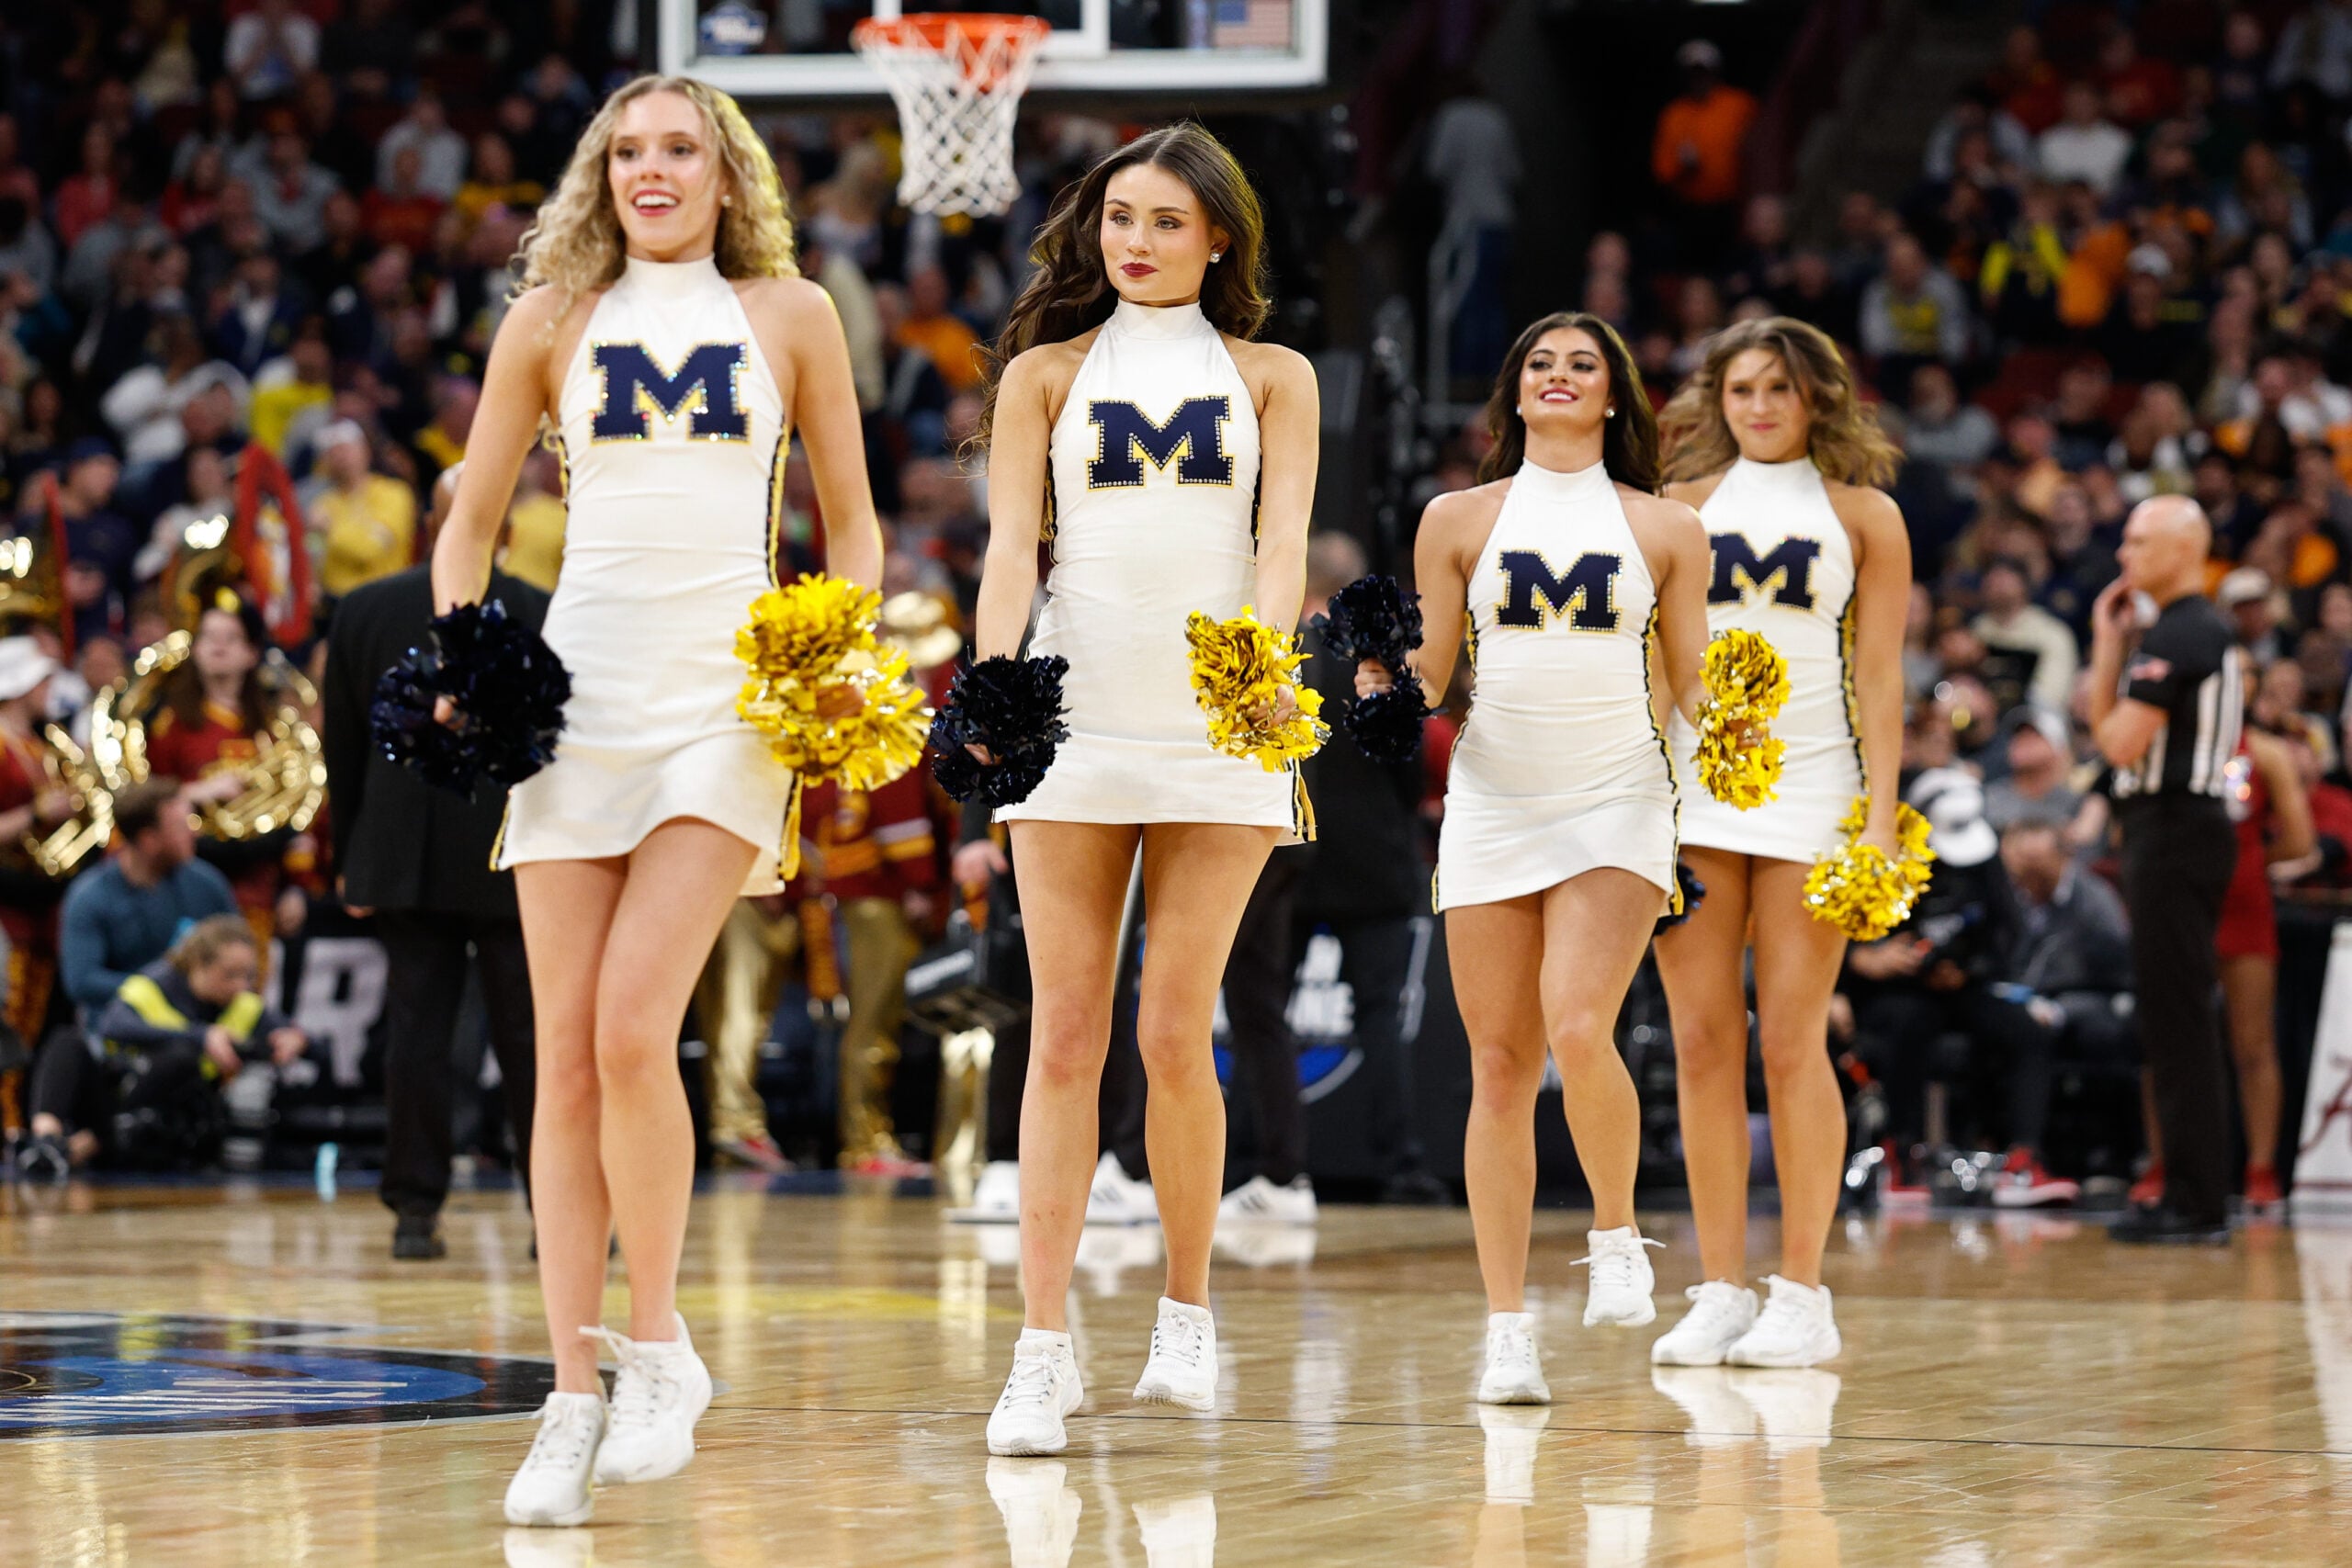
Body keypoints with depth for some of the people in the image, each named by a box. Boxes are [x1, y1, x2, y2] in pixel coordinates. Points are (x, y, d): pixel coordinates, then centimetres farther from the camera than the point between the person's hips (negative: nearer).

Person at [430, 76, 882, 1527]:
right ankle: (575, 1403, 3)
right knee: (567, 1055, -2)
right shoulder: (554, 319, 11)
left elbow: (851, 518, 13)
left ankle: (660, 1346, 0)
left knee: (634, 1028, -17)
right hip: (580, 687, 2)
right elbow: (472, 520, 15)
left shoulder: (788, 314, 9)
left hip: (729, 699, -2)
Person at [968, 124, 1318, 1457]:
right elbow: (1012, 545, 2)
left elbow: (1282, 545, -1)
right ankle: (1045, 1349, -2)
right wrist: (993, 680, -17)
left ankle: (1189, 1315, 15)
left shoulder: (1271, 378, 10)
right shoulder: (1046, 373, 11)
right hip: (1074, 723, 0)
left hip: (1219, 729, 0)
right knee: (1066, 1038, -3)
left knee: (1175, 1035, -3)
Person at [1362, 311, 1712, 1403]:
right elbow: (1429, 673, 9)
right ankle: (1509, 1328, 6)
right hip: (1491, 804, 2)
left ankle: (1617, 1235, 4)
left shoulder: (1665, 529, 8)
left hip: (1616, 802, -1)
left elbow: (1691, 681, 9)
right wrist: (1381, 679, -12)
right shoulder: (1460, 520, 9)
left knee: (1579, 1028, -22)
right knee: (1500, 1066, 0)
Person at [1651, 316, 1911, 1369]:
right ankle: (1719, 1292, 3)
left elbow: (1878, 676, 4)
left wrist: (1882, 811, -6)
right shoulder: (1681, 508, 11)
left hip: (1807, 785, -2)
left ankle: (1801, 1294, 0)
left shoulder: (1863, 516, 7)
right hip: (1687, 786, 2)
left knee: (1791, 1040, -5)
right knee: (1701, 1041, -1)